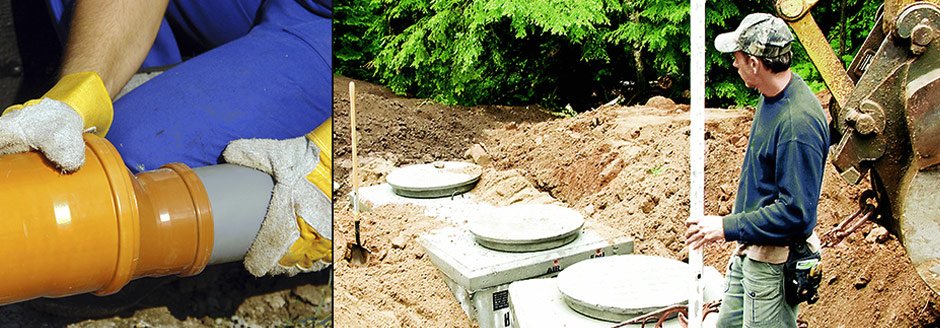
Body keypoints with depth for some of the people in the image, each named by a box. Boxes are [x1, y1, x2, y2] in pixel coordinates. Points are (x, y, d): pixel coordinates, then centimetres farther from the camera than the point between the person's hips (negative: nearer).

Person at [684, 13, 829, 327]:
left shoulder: (798, 122, -27)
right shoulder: (770, 98, 4)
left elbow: (796, 212, -27)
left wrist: (727, 227, -20)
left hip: (776, 260, -10)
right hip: (751, 250, 10)